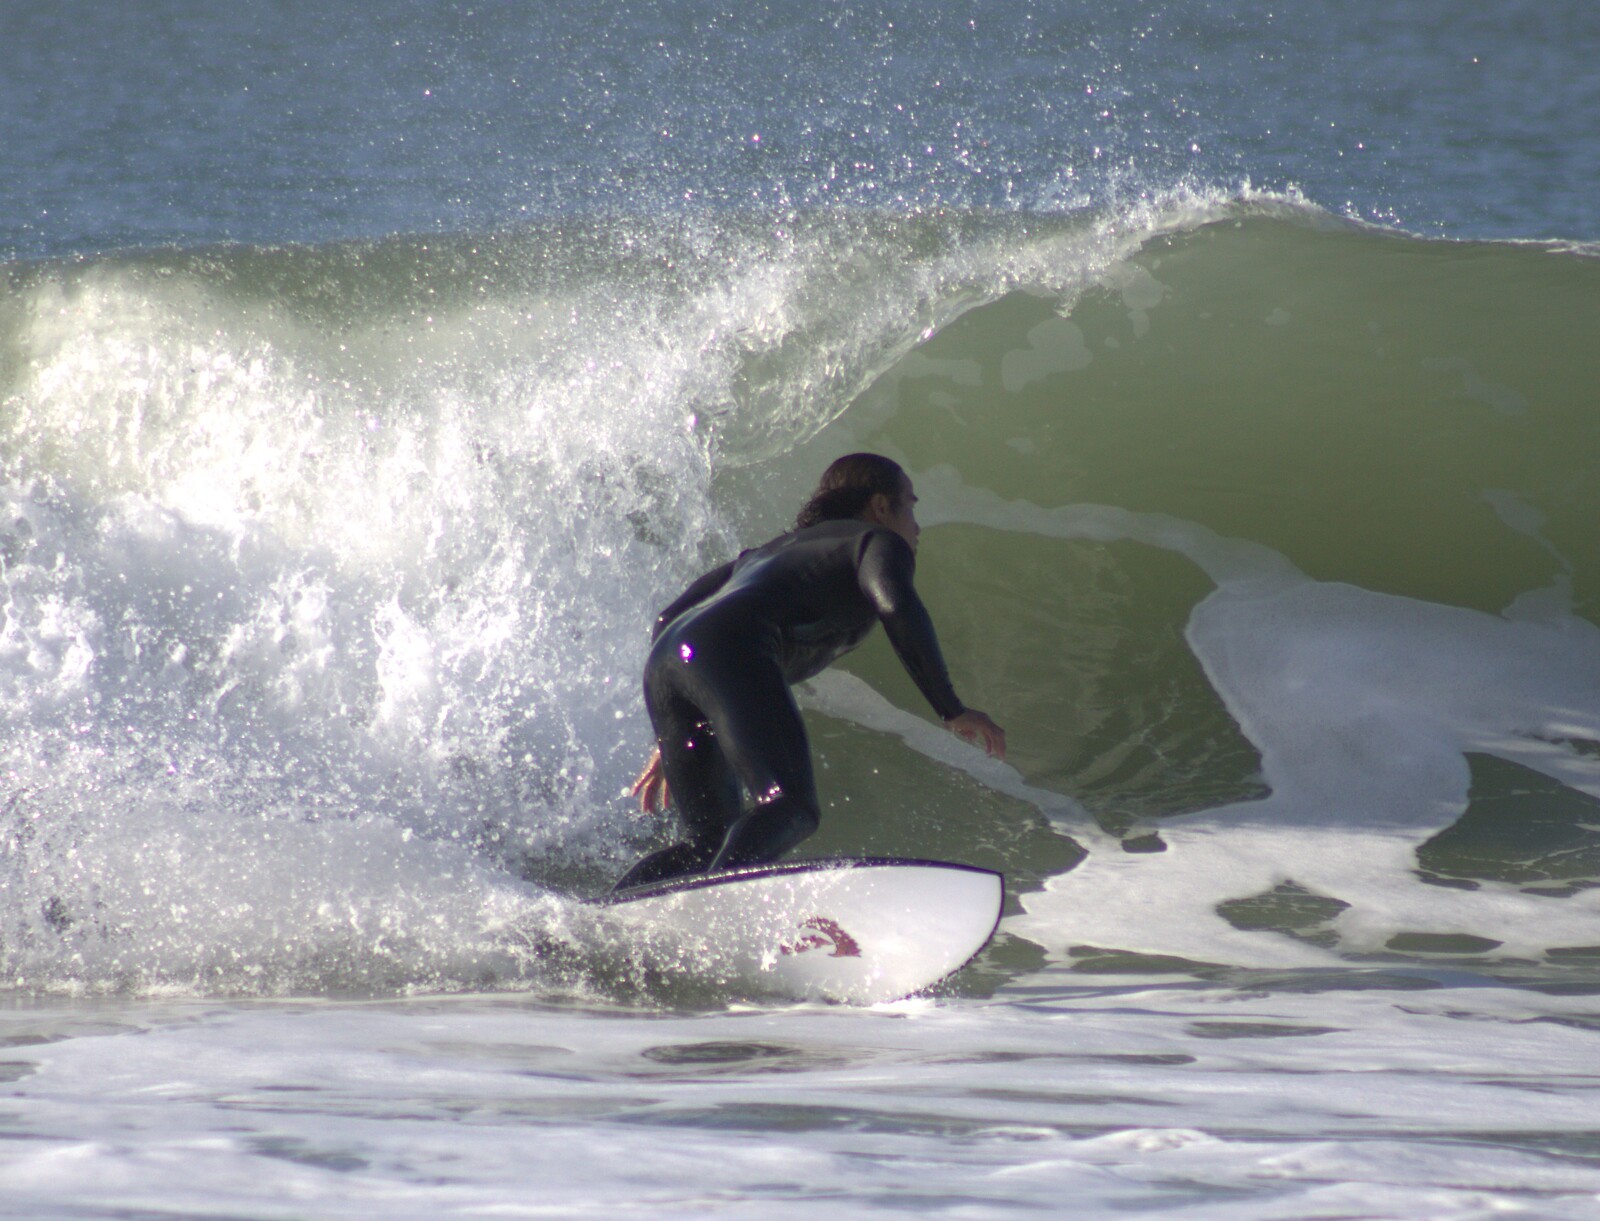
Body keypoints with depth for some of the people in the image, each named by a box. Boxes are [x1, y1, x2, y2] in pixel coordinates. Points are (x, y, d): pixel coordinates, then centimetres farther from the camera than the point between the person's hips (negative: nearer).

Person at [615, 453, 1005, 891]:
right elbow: (898, 608, -4)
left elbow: (670, 618, 36)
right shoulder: (877, 542, 20)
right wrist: (952, 710, 0)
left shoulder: (775, 549, 40)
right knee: (791, 808, -24)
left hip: (663, 660, 8)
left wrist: (668, 745, 37)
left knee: (711, 845, 14)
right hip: (732, 652, -8)